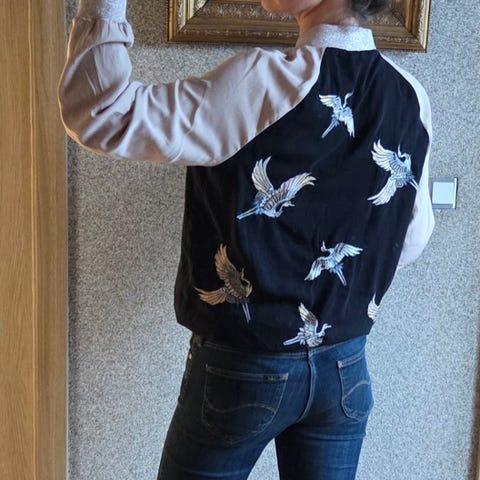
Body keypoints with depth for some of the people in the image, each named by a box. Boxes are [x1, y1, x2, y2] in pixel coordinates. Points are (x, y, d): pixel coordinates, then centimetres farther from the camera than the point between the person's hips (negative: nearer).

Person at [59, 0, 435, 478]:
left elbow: (101, 116, -23)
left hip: (243, 369, -5)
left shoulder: (268, 82, -21)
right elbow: (410, 241, 9)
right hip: (345, 370, 5)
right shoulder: (411, 97, -2)